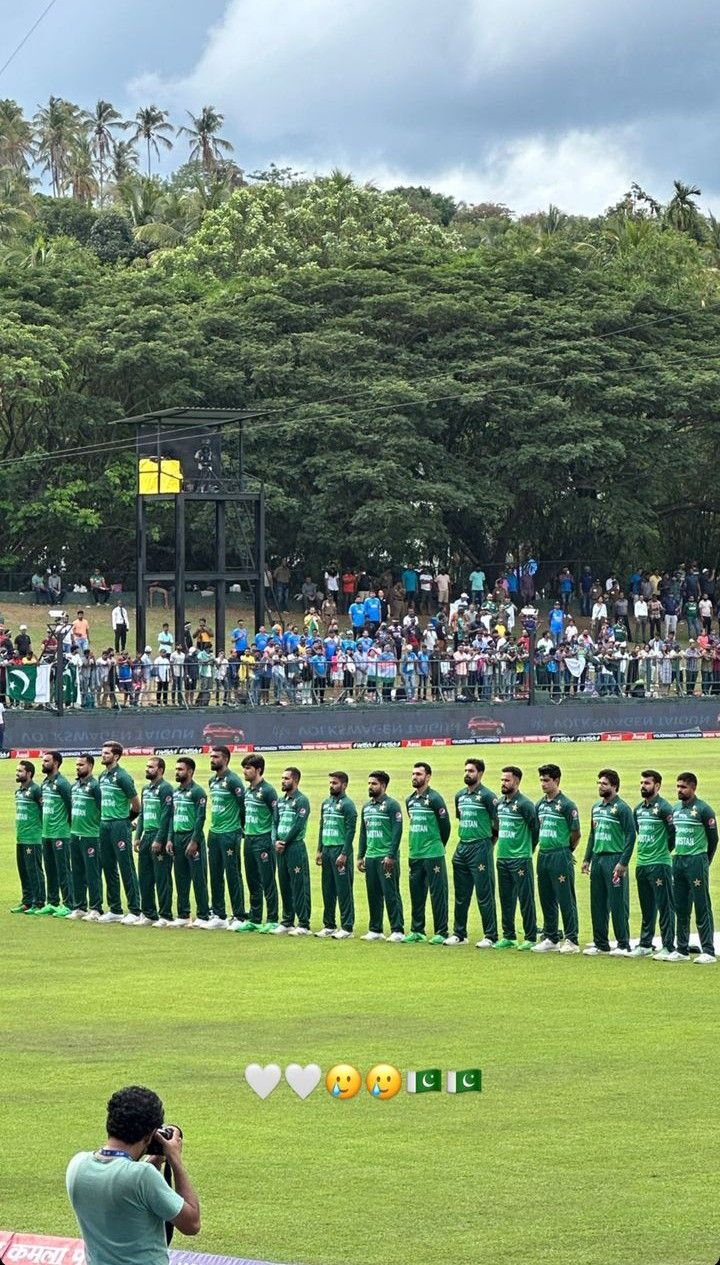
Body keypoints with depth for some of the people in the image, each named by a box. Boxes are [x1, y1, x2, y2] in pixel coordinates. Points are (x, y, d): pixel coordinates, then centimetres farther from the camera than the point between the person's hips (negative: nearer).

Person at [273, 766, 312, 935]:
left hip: (295, 847, -8)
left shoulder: (301, 800, -8)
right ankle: (287, 922, 18)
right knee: (284, 886, 11)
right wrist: (276, 841, -3)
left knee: (299, 886, -7)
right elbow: (275, 823, 14)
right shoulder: (281, 801, 16)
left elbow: (298, 825, -15)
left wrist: (285, 842, -13)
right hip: (281, 848, 8)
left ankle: (304, 925, -6)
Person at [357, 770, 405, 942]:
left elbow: (397, 831, -13)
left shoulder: (391, 805, -7)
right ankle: (375, 930, 15)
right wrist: (360, 856, 15)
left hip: (386, 858, -7)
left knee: (391, 894, -7)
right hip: (370, 857, 7)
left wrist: (391, 856, -18)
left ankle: (397, 931, -6)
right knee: (373, 895, 9)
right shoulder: (367, 807, 17)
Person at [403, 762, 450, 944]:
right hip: (414, 854, 7)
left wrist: (439, 846, 4)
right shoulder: (410, 800, 13)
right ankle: (417, 930, 18)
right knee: (416, 893, 11)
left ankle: (441, 933, -3)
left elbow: (445, 825, -6)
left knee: (437, 893, -5)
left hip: (433, 854, -7)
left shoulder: (434, 799, -9)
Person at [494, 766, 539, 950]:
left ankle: (530, 938, -1)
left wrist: (528, 849, 0)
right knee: (506, 899, 12)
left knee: (526, 899, -4)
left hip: (520, 859, -8)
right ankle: (508, 936, 19)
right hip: (502, 858, 8)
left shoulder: (524, 804, -11)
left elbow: (536, 829, -9)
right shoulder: (499, 803, 11)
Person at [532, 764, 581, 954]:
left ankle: (571, 940, -2)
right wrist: (543, 850, 13)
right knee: (546, 900, 12)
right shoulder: (540, 805, 12)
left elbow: (576, 834, -8)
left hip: (560, 856, -8)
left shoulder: (566, 805, -9)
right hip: (543, 856, 8)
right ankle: (550, 939, 19)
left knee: (566, 900, -5)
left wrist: (565, 851, 3)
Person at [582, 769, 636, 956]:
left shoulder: (622, 808, -9)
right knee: (597, 904, 9)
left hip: (615, 859, -8)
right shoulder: (596, 807, 15)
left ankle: (623, 945, -2)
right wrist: (587, 859, 16)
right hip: (598, 859, 8)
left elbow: (631, 836, -13)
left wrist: (623, 863, -18)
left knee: (618, 905, -6)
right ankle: (600, 943, 16)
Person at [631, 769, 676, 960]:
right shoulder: (639, 809, 13)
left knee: (665, 907, -5)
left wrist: (664, 851, -4)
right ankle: (645, 945, 21)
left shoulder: (663, 808, -11)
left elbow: (674, 833, -14)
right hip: (641, 864, 8)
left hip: (660, 864, -8)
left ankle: (668, 947, -4)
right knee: (646, 908, 14)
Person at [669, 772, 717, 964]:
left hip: (696, 861, -7)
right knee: (681, 909, 9)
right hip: (677, 861, 7)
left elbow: (713, 839, -4)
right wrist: (675, 858, 14)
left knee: (702, 908, -7)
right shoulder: (675, 809, 13)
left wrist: (704, 863, 1)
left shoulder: (703, 810, -8)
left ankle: (708, 951, -6)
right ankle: (682, 950, 15)